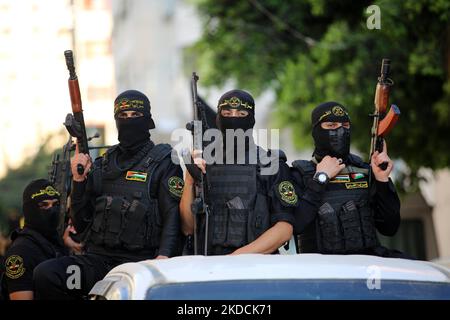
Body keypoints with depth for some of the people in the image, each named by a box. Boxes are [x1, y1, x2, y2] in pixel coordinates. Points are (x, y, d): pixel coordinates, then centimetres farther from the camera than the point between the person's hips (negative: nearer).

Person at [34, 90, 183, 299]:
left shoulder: (164, 162, 6)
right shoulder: (102, 165, 20)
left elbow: (173, 216, -6)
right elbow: (80, 224, 17)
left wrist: (163, 257, -23)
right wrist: (78, 179, 4)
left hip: (139, 261, -5)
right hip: (97, 257, 5)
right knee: (45, 274, -22)